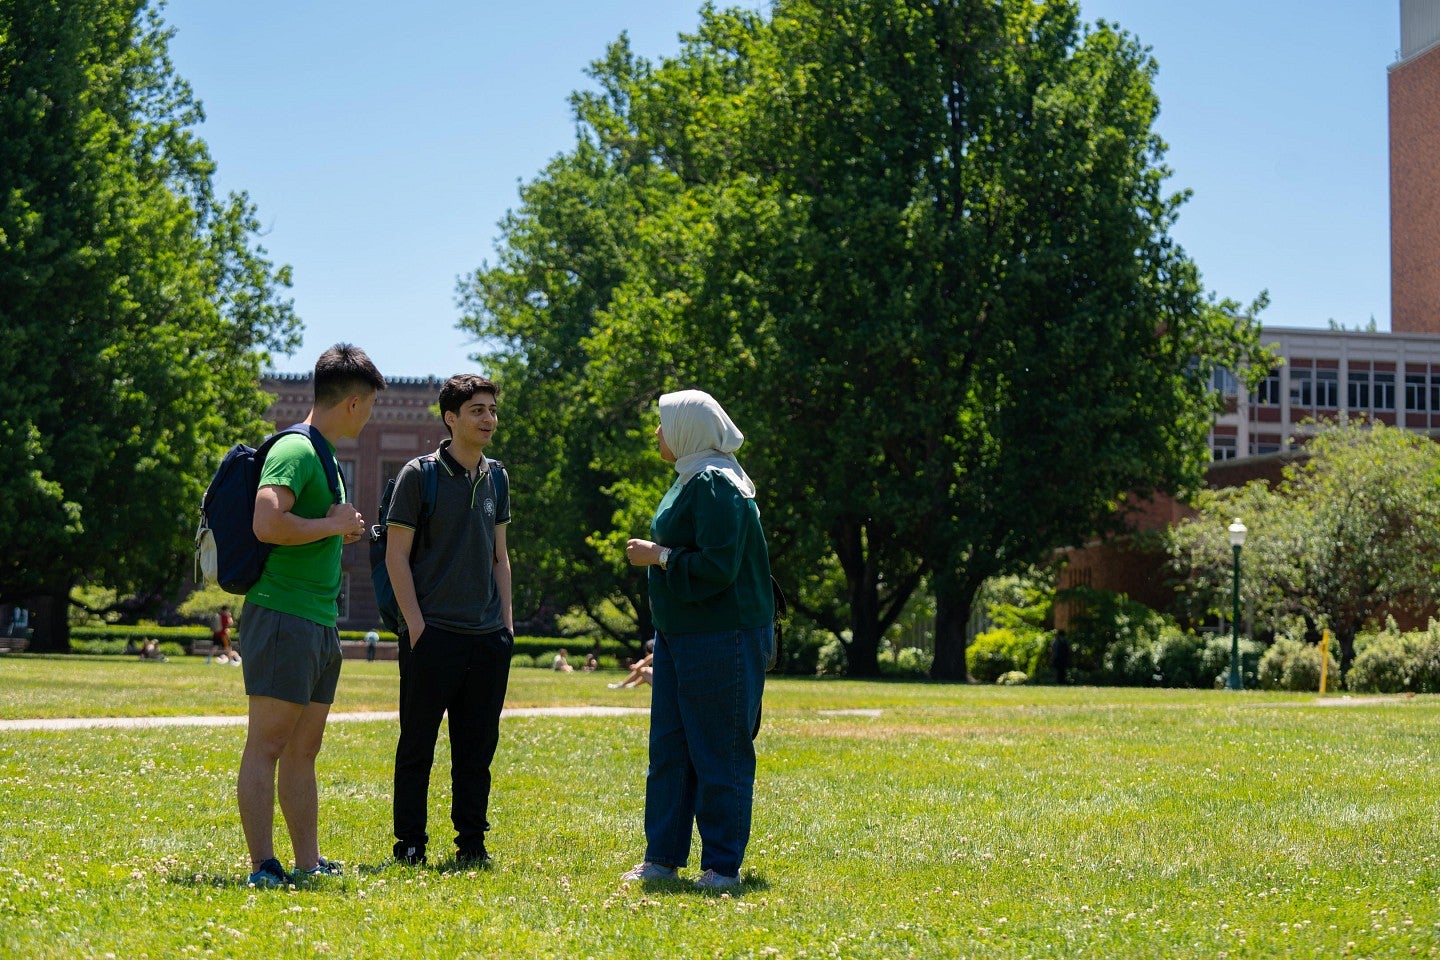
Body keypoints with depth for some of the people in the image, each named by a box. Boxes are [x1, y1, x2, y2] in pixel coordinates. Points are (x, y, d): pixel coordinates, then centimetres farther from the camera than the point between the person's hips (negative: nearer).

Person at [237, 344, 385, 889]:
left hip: (321, 623, 10)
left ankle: (308, 864, 15)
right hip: (283, 615, -10)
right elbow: (267, 523, -26)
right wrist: (332, 525, -15)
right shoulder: (295, 450, -12)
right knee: (267, 744, -8)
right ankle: (263, 867, -9)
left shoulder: (323, 454, 19)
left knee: (304, 748, 11)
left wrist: (341, 534, 16)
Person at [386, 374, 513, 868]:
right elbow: (396, 555, -5)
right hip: (433, 636, -5)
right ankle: (410, 844, 9)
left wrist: (507, 620, 11)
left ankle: (472, 842, 16)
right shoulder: (419, 475, -4)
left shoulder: (496, 477, 13)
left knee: (478, 746, 8)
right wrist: (415, 623, -11)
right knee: (418, 744, 1)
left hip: (488, 639, 5)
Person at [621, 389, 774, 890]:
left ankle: (723, 866, 5)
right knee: (668, 750, 12)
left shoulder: (715, 484, -16)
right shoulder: (691, 480, 15)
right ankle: (663, 857, 19)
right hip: (679, 638, 10)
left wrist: (659, 557, -13)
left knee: (718, 754, -2)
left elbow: (717, 567, -23)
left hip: (720, 642, -10)